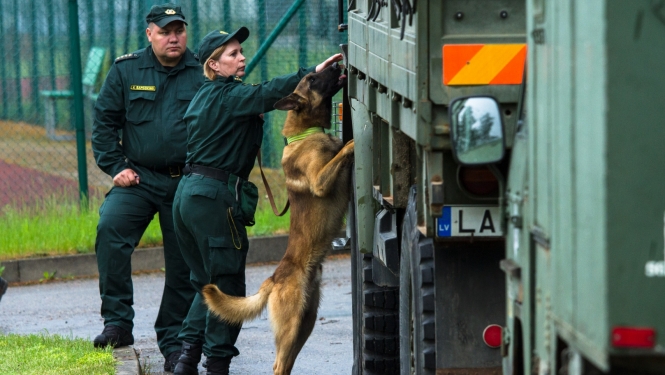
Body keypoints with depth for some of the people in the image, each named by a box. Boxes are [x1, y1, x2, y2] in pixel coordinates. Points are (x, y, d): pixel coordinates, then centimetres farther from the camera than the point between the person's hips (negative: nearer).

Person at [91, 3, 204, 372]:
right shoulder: (126, 70, 3)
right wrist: (115, 167, -2)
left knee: (184, 265, 5)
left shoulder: (203, 73, 1)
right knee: (110, 227, -26)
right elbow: (104, 120, 8)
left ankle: (174, 342, 21)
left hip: (187, 183, 0)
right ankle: (117, 323, -20)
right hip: (139, 177, 0)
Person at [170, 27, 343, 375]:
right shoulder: (228, 96, -10)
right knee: (227, 285, -2)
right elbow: (270, 93, -27)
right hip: (215, 195, -9)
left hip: (187, 194, 9)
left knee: (207, 281, 16)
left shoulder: (204, 97, 19)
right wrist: (312, 73, -35)